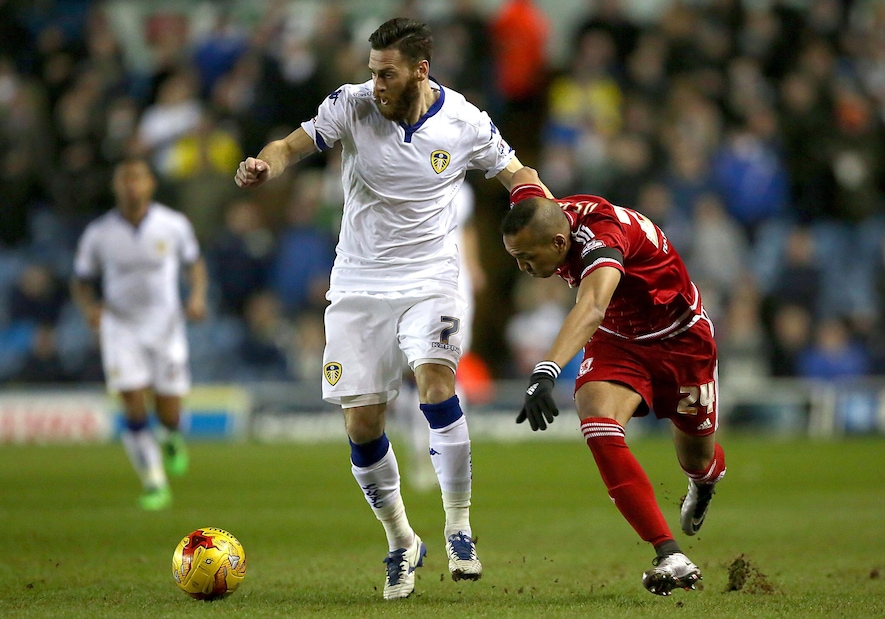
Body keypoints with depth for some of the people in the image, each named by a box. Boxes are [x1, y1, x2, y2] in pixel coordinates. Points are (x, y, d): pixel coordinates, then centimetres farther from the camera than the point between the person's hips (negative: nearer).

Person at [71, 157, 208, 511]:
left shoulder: (173, 225, -6)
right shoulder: (99, 233, -6)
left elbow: (194, 262, 10)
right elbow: (80, 281, 4)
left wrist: (198, 295, -8)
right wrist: (89, 307, -17)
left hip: (166, 327, 0)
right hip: (120, 328, 0)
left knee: (168, 412, 1)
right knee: (135, 408, -11)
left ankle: (172, 441, 39)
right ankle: (154, 485, 0)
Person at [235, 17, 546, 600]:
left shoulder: (464, 122, -7)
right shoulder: (353, 104, -8)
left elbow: (515, 173, 7)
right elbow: (294, 145, -10)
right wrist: (264, 165, -33)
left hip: (430, 283, -2)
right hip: (358, 286, 2)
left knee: (437, 385, -27)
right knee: (362, 426, 0)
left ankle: (459, 530, -14)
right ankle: (402, 542, 22)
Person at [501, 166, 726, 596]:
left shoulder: (602, 234, -41)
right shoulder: (533, 210, -20)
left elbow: (592, 307, -59)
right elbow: (523, 176, 5)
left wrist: (547, 371, -72)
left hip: (679, 339, -5)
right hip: (616, 340, 5)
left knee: (697, 458, 14)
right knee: (598, 427, -26)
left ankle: (704, 480, 56)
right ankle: (669, 556, -26)